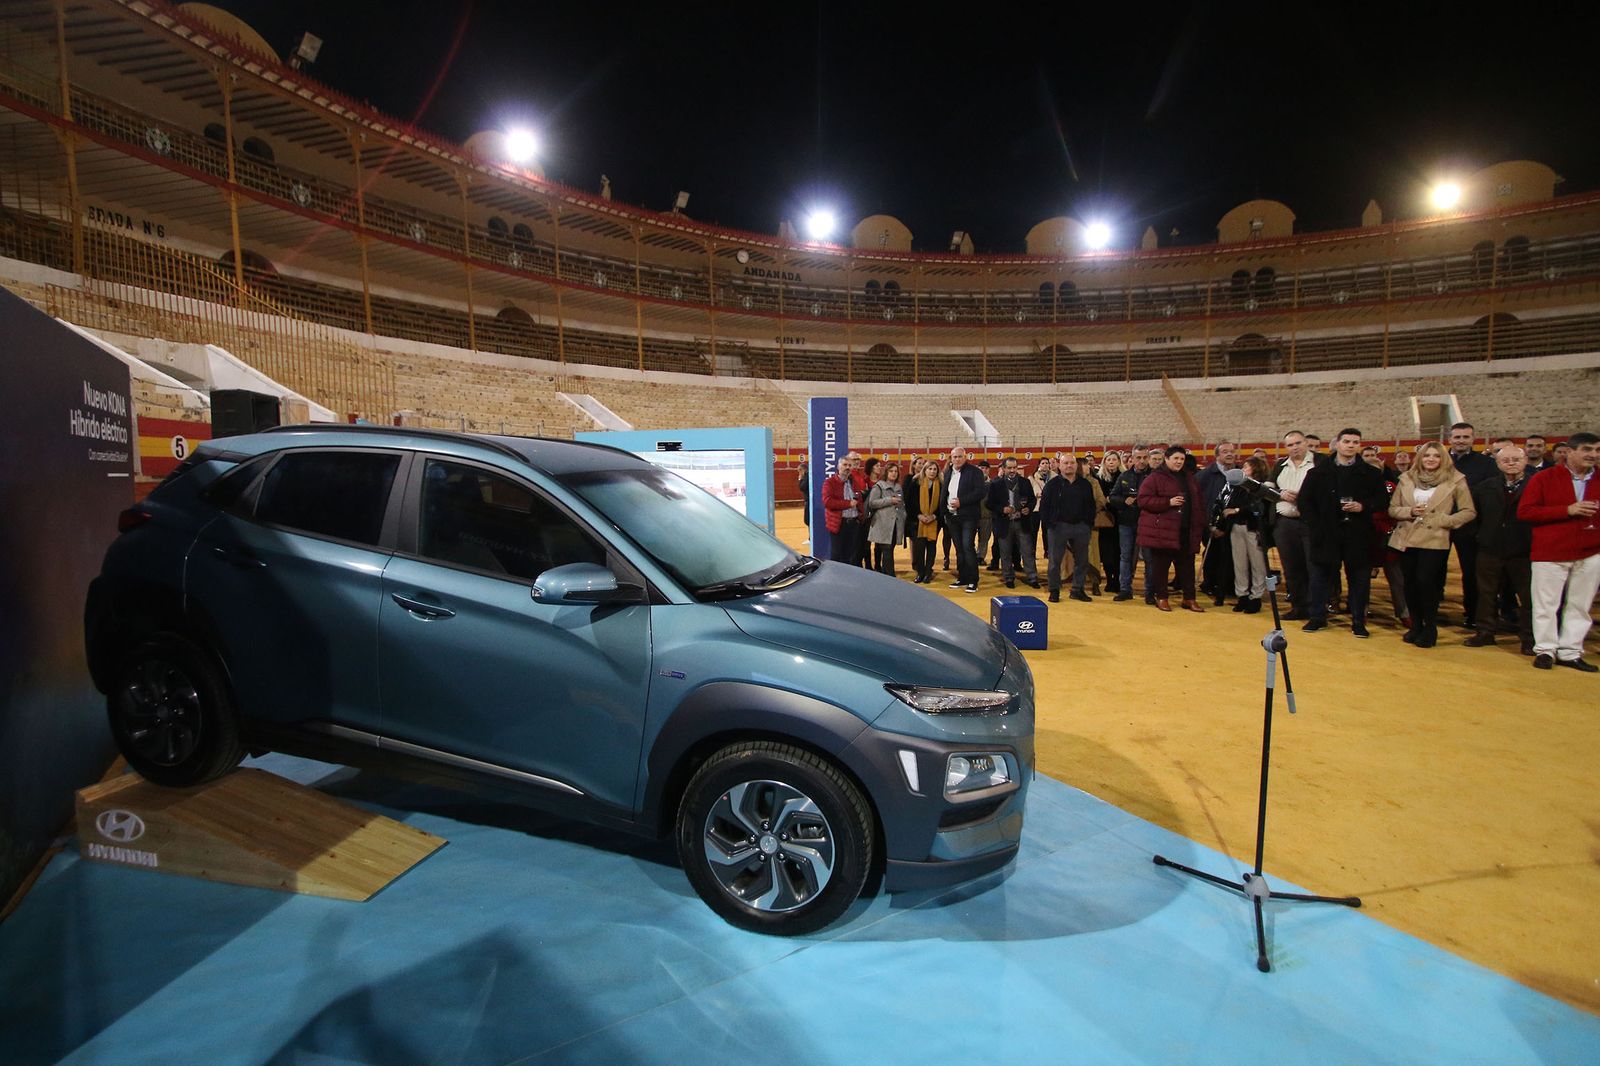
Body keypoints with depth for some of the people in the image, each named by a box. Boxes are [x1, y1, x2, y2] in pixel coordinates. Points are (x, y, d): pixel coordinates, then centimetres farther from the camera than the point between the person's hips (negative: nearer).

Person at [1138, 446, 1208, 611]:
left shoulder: (1189, 479, 15)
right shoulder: (1155, 478, -4)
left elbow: (1197, 504, 18)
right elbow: (1143, 500, -12)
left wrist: (1200, 525, 9)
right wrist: (1168, 502, -18)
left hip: (1186, 531, 6)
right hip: (1162, 531, -5)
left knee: (1187, 566, 8)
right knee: (1161, 565, 2)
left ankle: (1189, 598, 17)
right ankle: (1161, 597, 13)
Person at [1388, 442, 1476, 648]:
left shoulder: (1455, 480, 0)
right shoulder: (1406, 478, 7)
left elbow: (1469, 512, 1)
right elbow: (1392, 509, 9)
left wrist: (1443, 521, -11)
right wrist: (1409, 511, -10)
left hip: (1434, 541, -3)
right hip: (1407, 539, 3)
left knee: (1425, 581, -12)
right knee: (1410, 583, 7)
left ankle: (1430, 629, 6)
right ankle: (1416, 626, 21)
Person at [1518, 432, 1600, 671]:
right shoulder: (1544, 478, -4)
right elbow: (1524, 511, -11)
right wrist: (1568, 510, -17)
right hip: (1551, 552, -4)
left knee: (1580, 605, 8)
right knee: (1546, 604, 2)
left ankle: (1570, 652, 17)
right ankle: (1545, 650, 13)